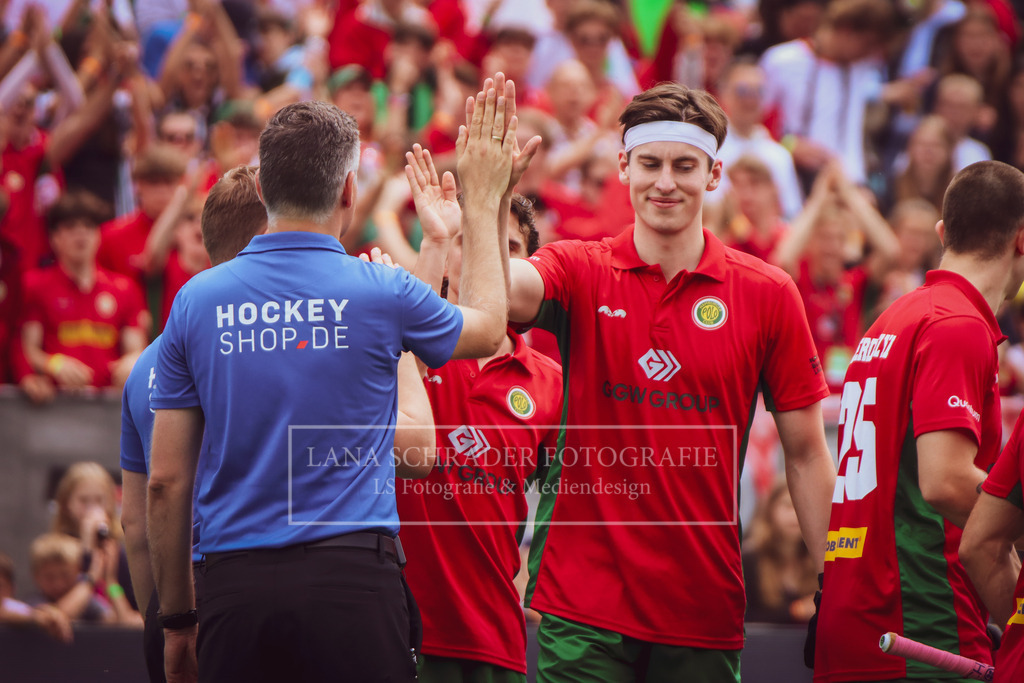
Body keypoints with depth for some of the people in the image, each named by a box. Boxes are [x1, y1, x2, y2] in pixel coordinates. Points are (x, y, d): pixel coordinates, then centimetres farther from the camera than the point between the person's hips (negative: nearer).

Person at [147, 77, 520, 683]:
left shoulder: (197, 301, 3)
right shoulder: (382, 294, -2)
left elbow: (166, 481, 5)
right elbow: (487, 330, 22)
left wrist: (178, 618, 14)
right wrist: (483, 201, 32)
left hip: (233, 584, 2)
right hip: (351, 575, -2)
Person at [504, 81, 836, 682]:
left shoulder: (768, 294, 3)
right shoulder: (580, 272, 2)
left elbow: (806, 455, 6)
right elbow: (505, 291, -21)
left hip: (706, 611, 1)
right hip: (584, 604, -1)